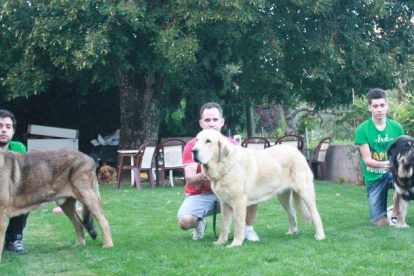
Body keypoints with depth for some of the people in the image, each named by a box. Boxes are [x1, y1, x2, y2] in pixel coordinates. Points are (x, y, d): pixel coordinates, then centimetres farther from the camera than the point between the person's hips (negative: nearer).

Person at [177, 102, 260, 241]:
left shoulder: (231, 144, -2)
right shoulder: (192, 146, -8)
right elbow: (189, 179, -16)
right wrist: (202, 176, -40)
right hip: (199, 195, -1)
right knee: (184, 221, -31)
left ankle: (248, 229, -4)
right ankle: (199, 224, 8)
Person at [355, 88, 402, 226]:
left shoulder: (396, 127, -3)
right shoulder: (362, 129, -11)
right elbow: (367, 160, -14)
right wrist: (382, 164, -35)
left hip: (392, 172, 1)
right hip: (373, 177, -1)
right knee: (379, 223, -3)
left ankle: (395, 214, -11)